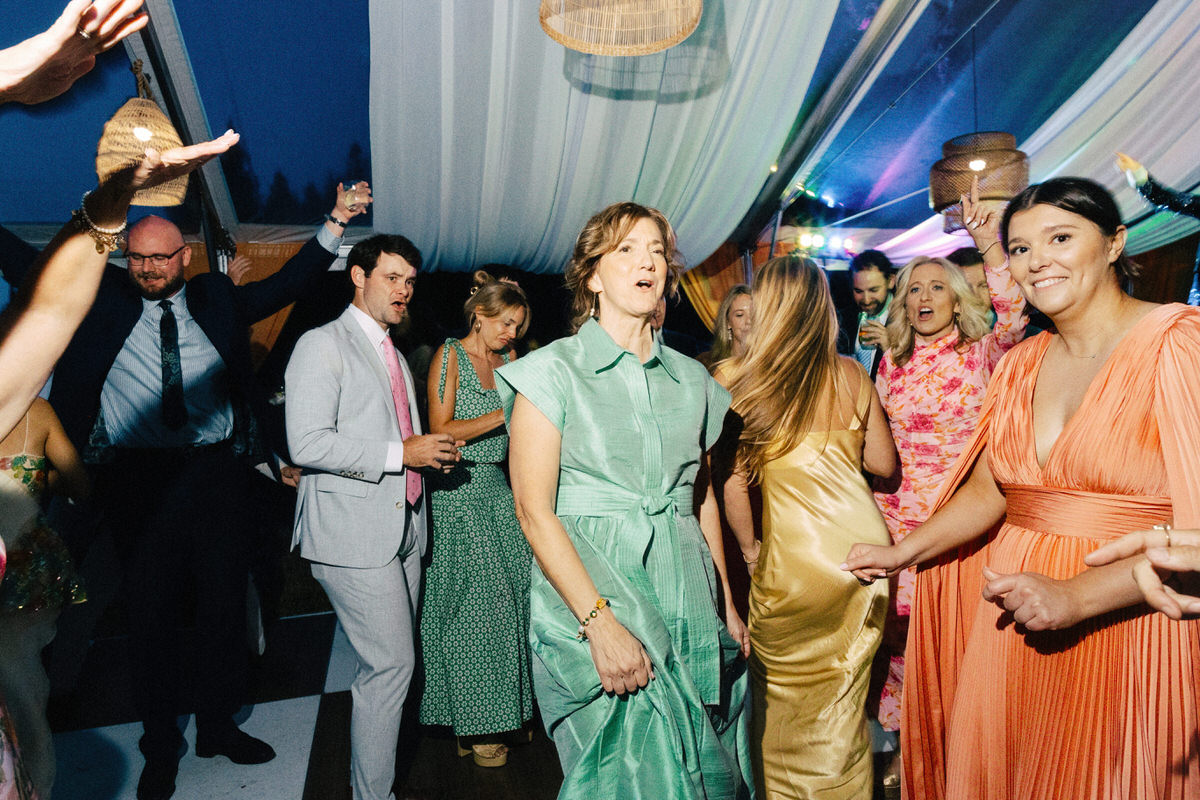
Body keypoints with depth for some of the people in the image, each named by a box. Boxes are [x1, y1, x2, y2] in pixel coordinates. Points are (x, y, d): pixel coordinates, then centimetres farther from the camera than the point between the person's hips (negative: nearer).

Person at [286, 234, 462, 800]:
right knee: (391, 665, -7)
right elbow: (308, 444, -18)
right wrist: (401, 453, -17)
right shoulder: (323, 345, -6)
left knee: (389, 665, 14)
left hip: (402, 533, 8)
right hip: (353, 535, -8)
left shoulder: (392, 354, 20)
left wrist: (431, 453, 7)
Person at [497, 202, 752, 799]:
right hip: (587, 597, -4)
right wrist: (601, 622, -19)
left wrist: (727, 604, 12)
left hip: (686, 595, 5)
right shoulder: (553, 371, -5)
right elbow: (534, 512, -12)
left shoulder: (692, 378, 9)